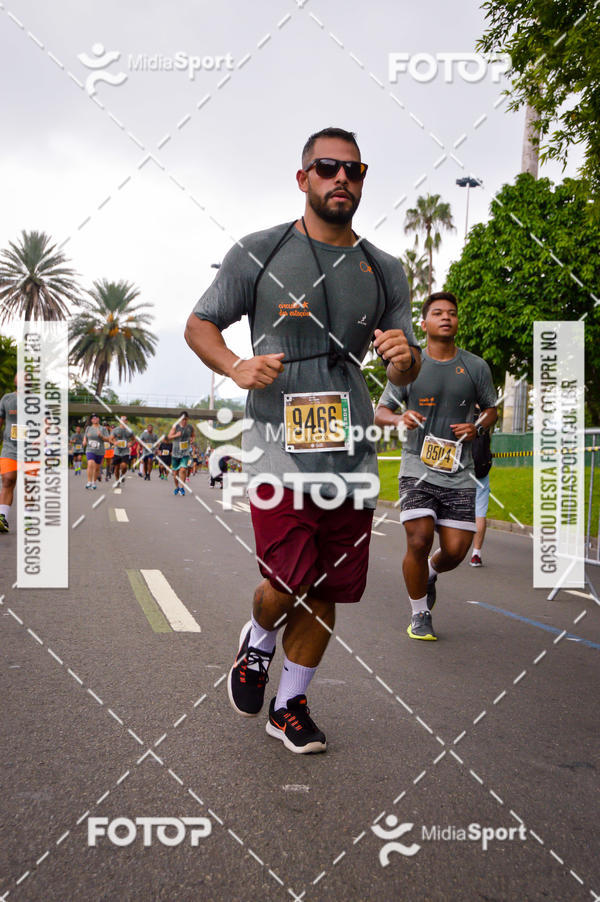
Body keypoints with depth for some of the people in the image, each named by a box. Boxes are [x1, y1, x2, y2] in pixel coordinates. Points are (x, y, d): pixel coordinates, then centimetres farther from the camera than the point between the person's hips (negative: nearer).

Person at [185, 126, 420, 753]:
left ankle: (289, 705, 28)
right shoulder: (258, 253, 3)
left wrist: (405, 358, -9)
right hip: (279, 447, -3)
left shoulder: (385, 271, 13)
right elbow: (199, 324, 8)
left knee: (327, 590, 7)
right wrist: (236, 368, -13)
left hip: (352, 454, 4)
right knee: (287, 586, -10)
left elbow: (407, 372, 16)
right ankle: (257, 642, 27)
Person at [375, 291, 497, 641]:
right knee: (419, 541, -13)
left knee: (456, 549, -3)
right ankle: (420, 615, 11)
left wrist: (478, 427, -5)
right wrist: (399, 419, -16)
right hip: (418, 468, -2)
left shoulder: (476, 367, 7)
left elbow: (491, 410, 17)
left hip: (459, 474, 2)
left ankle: (431, 573, 35)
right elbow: (380, 412, 7)